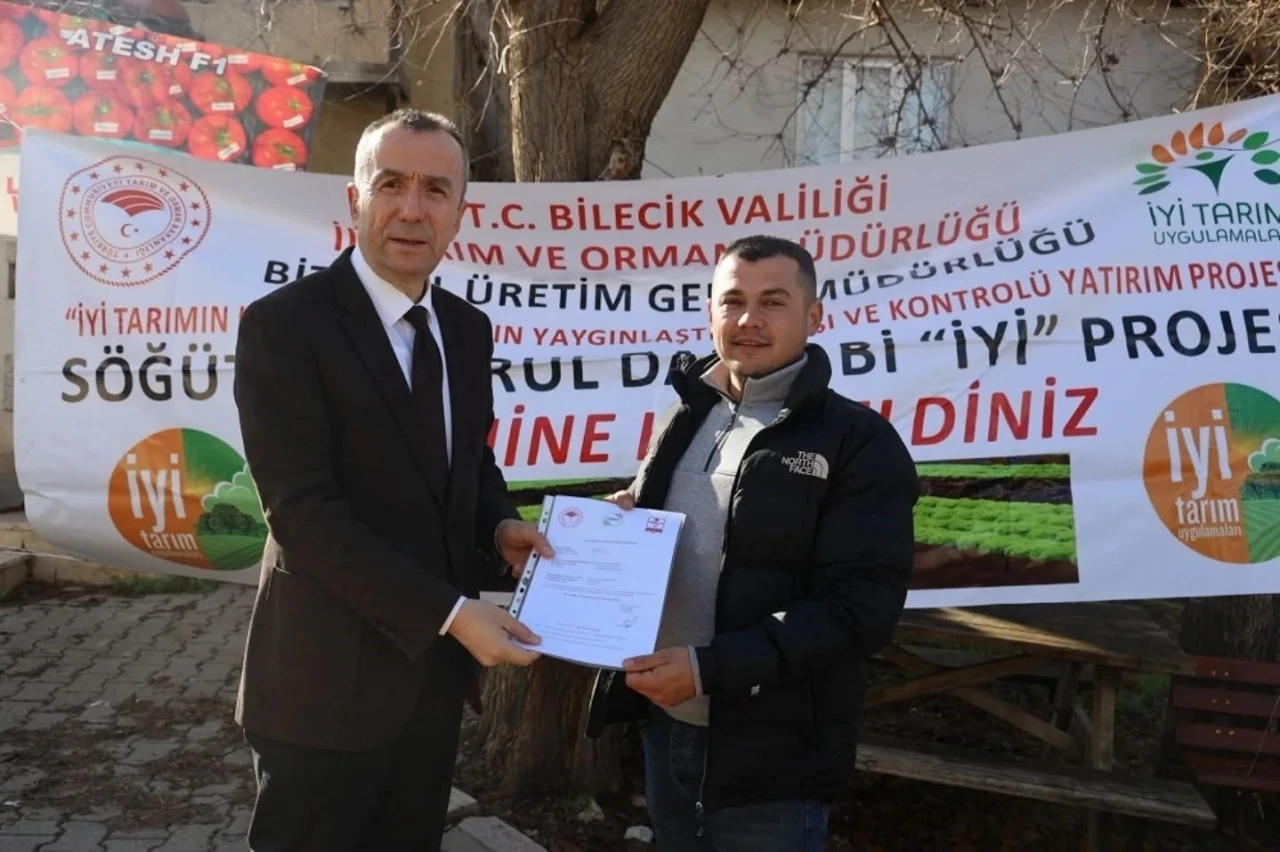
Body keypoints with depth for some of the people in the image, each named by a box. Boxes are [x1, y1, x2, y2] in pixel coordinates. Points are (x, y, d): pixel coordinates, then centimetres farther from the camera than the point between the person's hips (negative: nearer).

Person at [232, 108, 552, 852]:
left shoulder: (467, 328, 6)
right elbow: (305, 511, -21)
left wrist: (500, 526, -6)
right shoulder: (285, 323, -15)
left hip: (436, 667, 6)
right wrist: (449, 613, -24)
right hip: (332, 677, -6)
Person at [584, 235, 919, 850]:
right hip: (665, 728, 6)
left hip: (771, 758, -6)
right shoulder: (685, 417, 10)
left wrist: (709, 668, -24)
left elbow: (861, 609, -18)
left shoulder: (860, 442, -11)